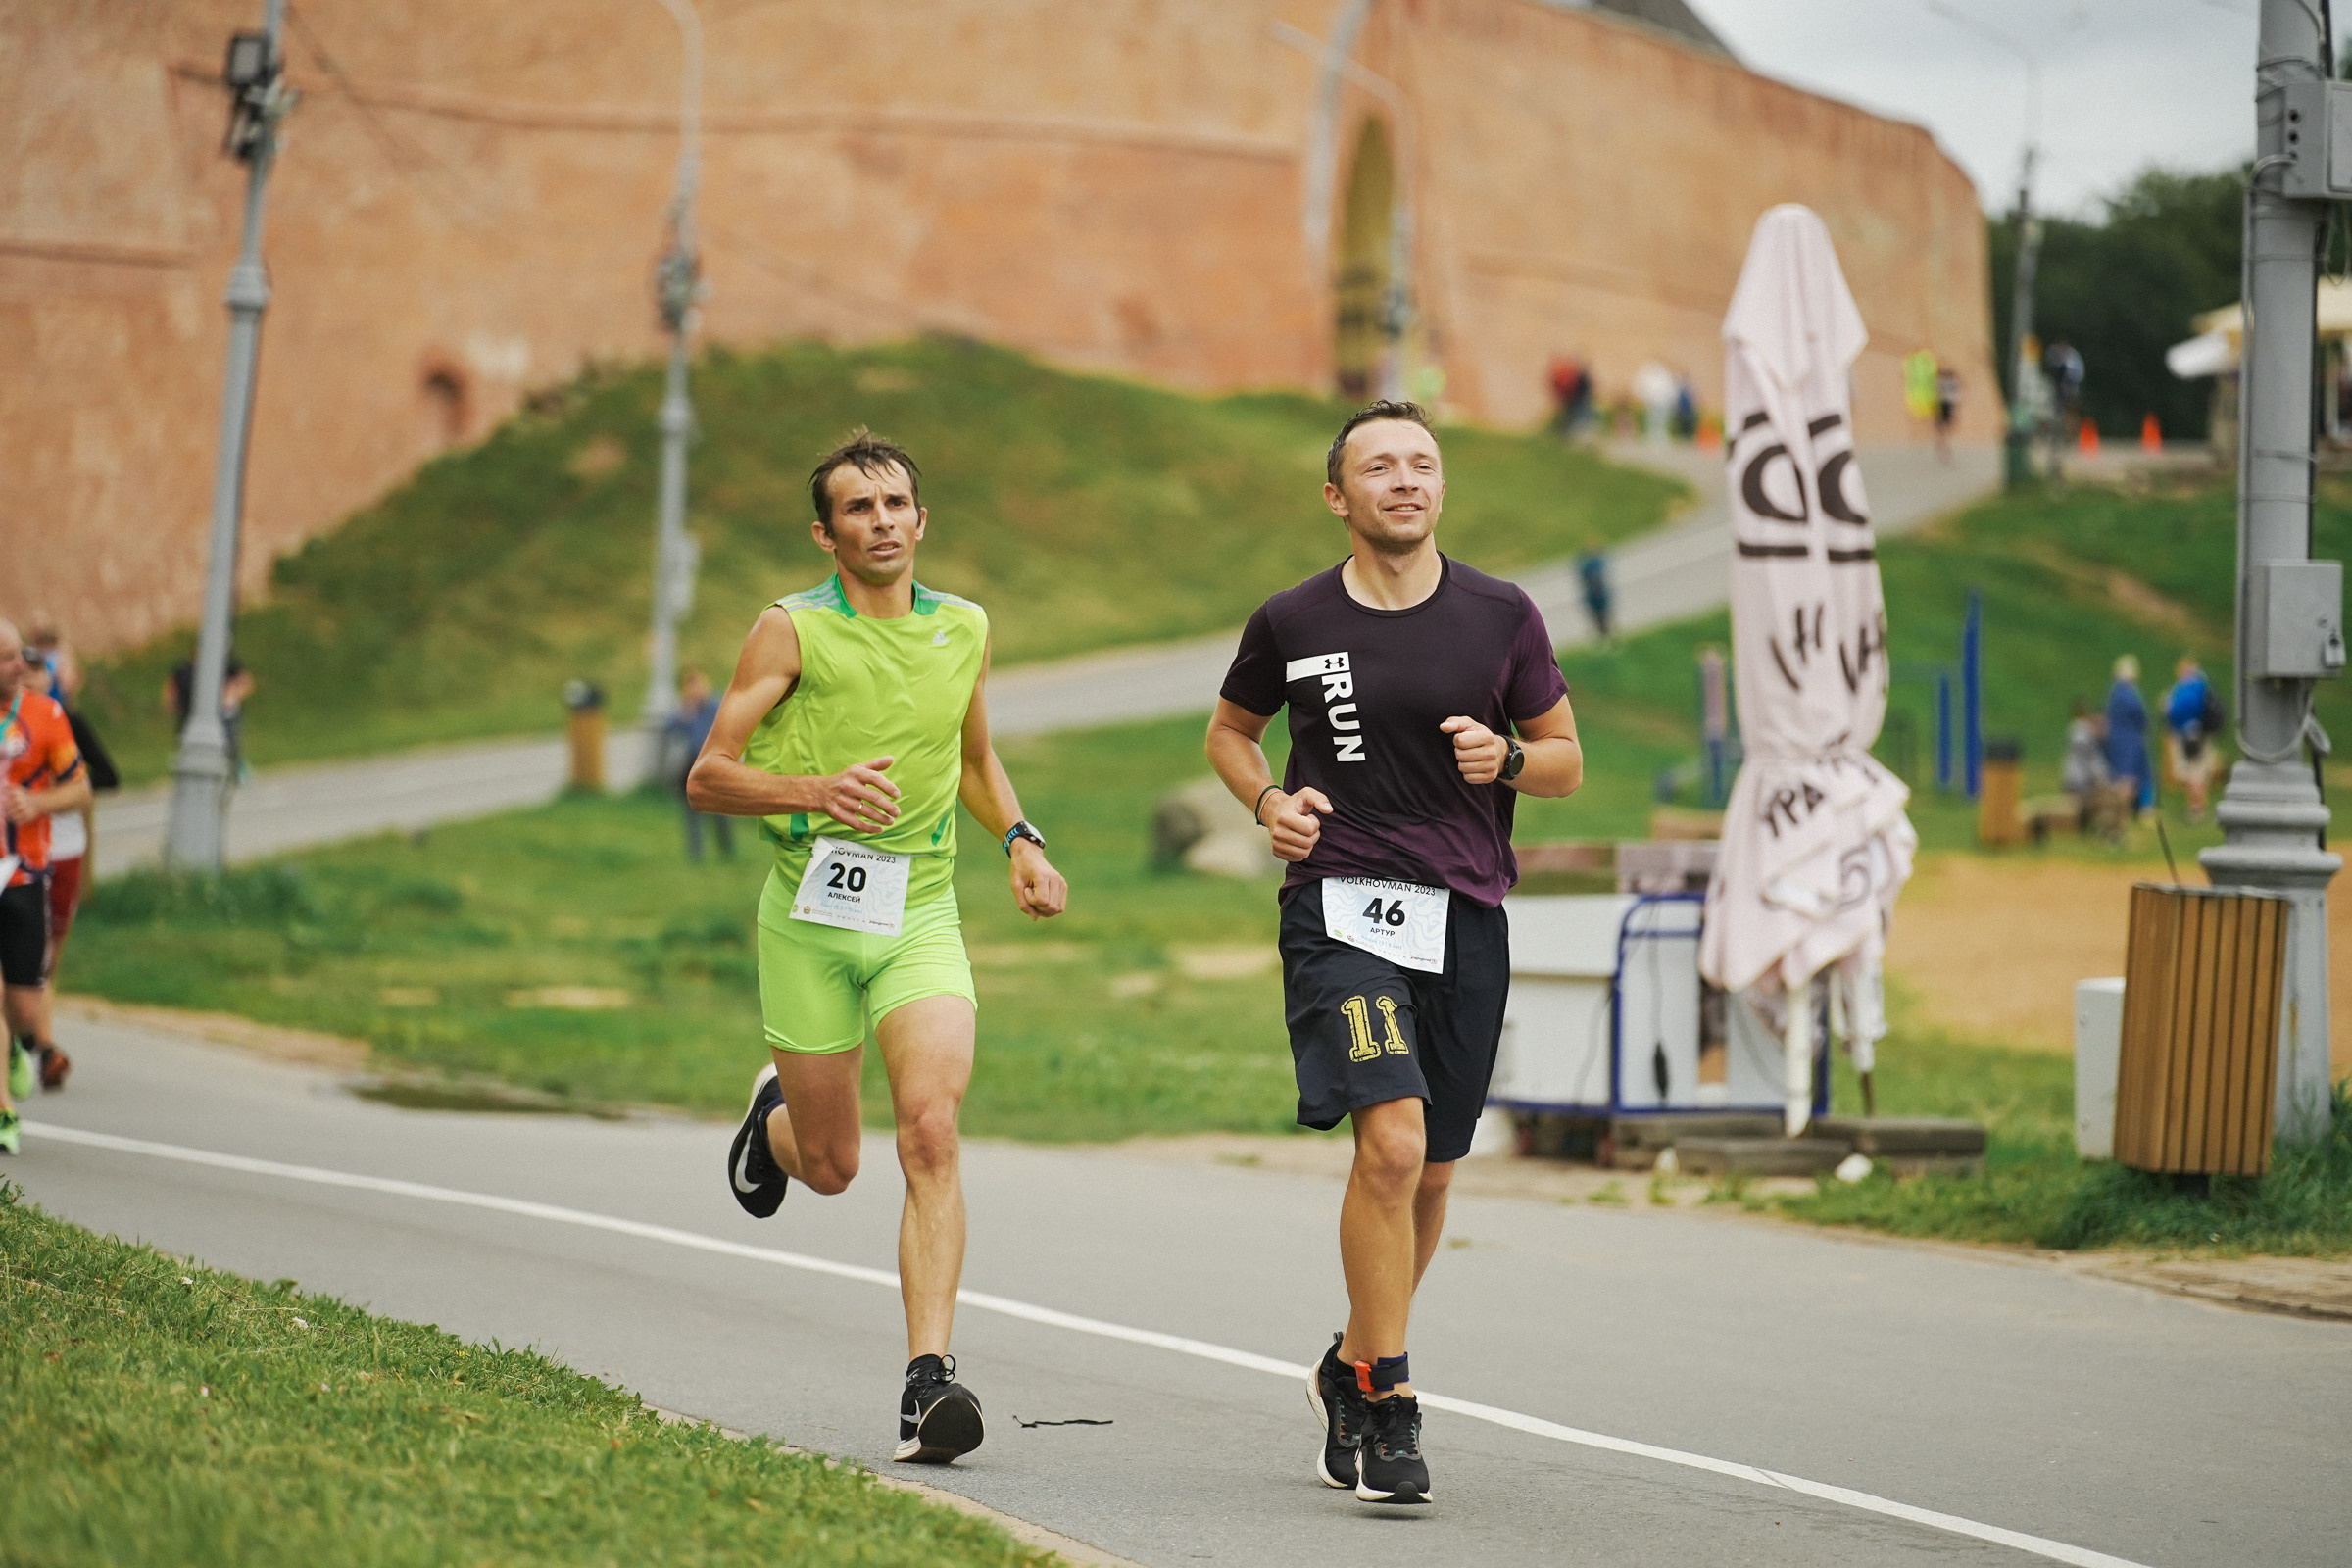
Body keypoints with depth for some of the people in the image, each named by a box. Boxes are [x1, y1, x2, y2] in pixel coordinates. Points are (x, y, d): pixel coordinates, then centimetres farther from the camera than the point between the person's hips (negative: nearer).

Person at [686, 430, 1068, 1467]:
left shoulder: (963, 629, 9)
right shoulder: (792, 631, -5)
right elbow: (708, 778, -7)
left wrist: (1021, 840, 9)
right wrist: (818, 789, -23)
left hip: (921, 917, 2)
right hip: (811, 916, -2)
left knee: (931, 1134, -19)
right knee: (829, 1167, 8)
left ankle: (927, 1381, -23)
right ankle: (774, 1116, 47)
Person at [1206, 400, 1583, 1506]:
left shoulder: (1501, 617, 4)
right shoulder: (1291, 623, 2)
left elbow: (1565, 759, 12)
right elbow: (1230, 730, 20)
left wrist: (1507, 757, -10)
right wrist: (1267, 800, 0)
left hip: (1465, 918, 3)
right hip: (1339, 907, -3)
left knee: (1430, 1173, 11)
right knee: (1392, 1142, -21)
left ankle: (1351, 1371, 34)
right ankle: (1387, 1410, -13)